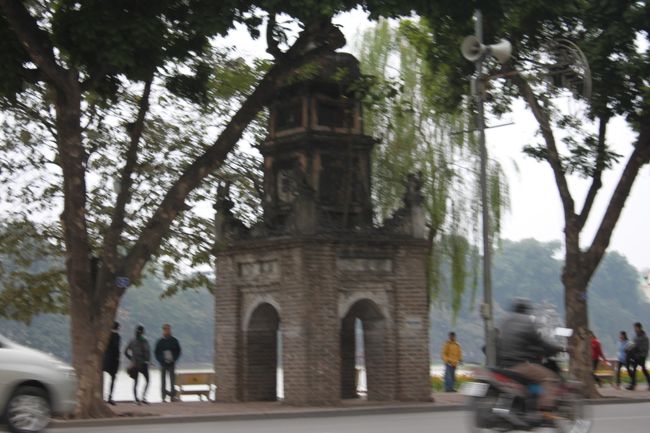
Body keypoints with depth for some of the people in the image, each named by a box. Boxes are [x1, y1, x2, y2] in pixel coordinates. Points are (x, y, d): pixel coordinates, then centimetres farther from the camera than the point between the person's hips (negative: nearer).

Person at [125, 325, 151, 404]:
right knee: (147, 380, 8)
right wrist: (148, 360, -2)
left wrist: (132, 359, 15)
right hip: (143, 364, -4)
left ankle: (136, 399, 1)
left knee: (135, 382, 9)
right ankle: (143, 396, -8)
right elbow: (147, 351, -16)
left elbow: (126, 352, 9)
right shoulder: (144, 341, -8)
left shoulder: (132, 341, 6)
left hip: (134, 364, 4)